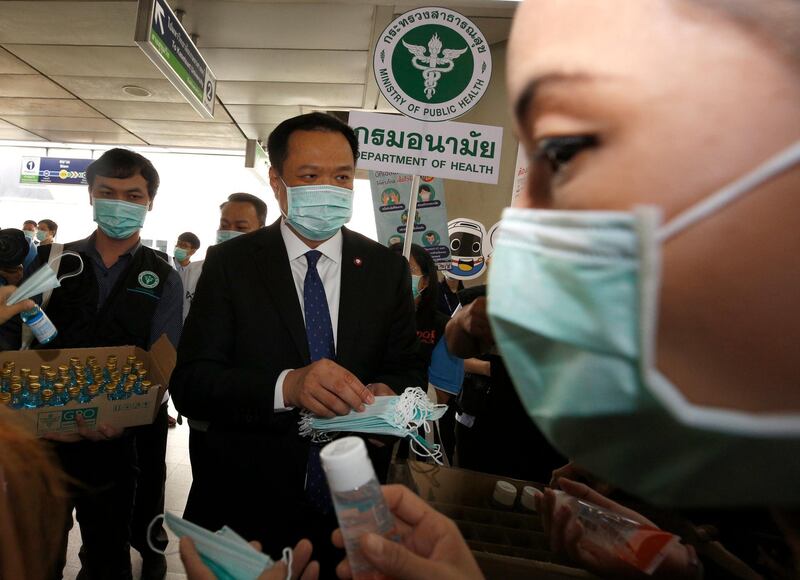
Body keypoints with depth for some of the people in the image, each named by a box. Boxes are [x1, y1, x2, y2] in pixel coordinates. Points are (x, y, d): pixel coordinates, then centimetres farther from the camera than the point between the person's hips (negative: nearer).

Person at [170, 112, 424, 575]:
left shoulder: (387, 268, -1)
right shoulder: (230, 263, -7)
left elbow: (408, 369, 2)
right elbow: (189, 383, -13)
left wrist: (387, 393, -22)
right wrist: (286, 386, -31)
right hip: (248, 506, -1)